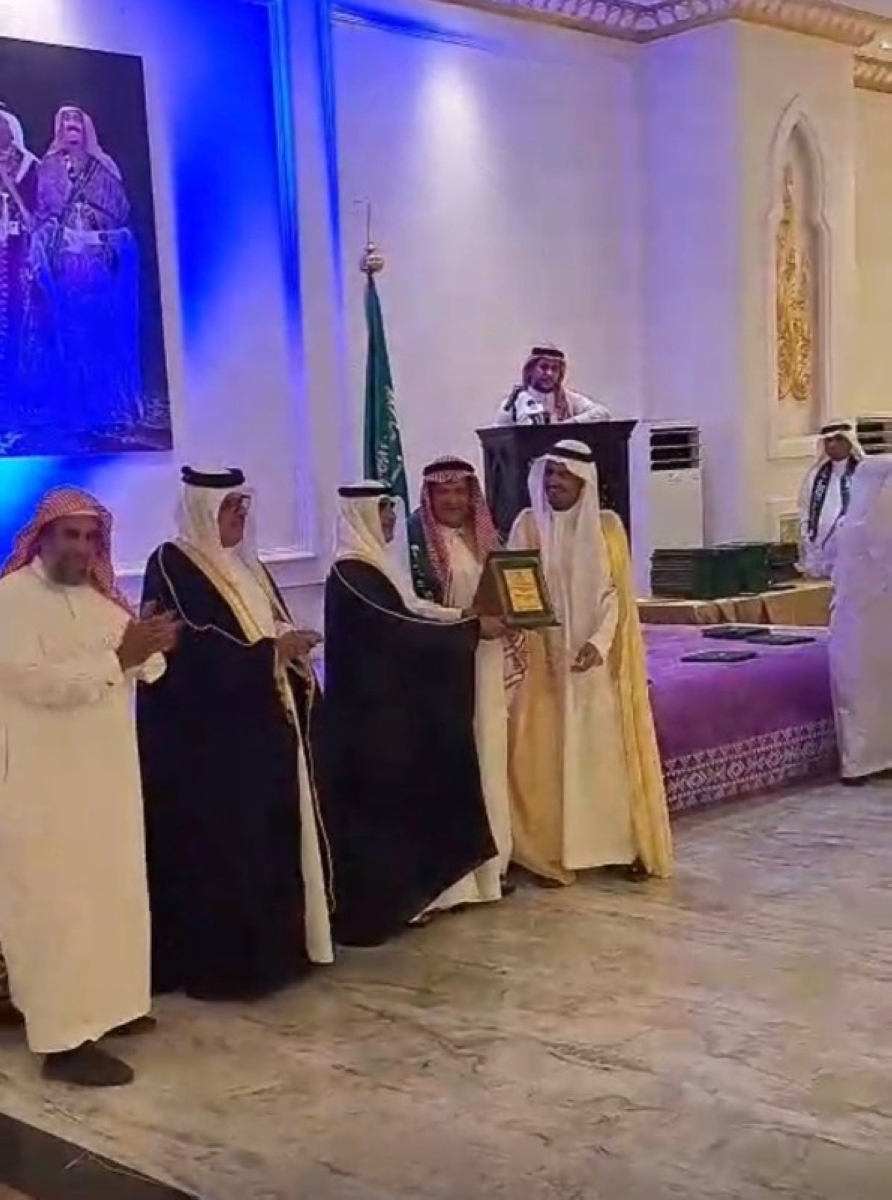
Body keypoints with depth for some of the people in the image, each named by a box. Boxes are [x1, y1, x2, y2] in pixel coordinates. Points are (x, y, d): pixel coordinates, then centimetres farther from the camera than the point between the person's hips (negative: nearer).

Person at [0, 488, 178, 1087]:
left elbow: (139, 667, 12)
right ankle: (64, 1037, 0)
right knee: (59, 900, -5)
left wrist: (151, 646, -12)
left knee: (109, 889, 14)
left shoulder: (98, 596, 12)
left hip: (105, 770, 8)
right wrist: (117, 656, -28)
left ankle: (105, 1001, 28)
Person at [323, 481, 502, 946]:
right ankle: (376, 905, 5)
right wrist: (473, 628, -19)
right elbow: (400, 628, -23)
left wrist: (467, 619, 0)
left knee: (400, 797, 13)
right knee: (380, 801, -3)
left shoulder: (373, 567, 13)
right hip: (371, 707, -10)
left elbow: (402, 616, 12)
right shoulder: (352, 574, -18)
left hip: (389, 702, 10)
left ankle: (401, 894, 21)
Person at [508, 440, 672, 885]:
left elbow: (617, 593, -3)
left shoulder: (607, 526, 2)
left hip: (600, 658, 0)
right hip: (545, 660, 0)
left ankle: (624, 845, 12)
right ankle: (552, 853, 6)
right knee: (549, 754, 0)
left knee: (608, 750, 3)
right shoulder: (528, 525, 2)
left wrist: (598, 643, -17)